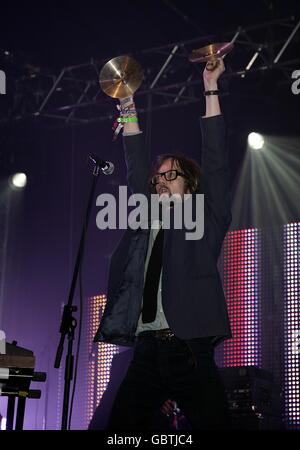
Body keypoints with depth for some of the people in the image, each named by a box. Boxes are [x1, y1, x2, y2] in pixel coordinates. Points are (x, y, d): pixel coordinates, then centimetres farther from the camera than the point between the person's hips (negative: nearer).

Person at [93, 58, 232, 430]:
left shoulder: (205, 219, 10)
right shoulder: (146, 222, 20)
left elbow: (215, 162, 4)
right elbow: (136, 168, 20)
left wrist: (211, 89, 3)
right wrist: (128, 107, 17)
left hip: (189, 353, -4)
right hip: (146, 353, 4)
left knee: (212, 425, -9)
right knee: (118, 428, -5)